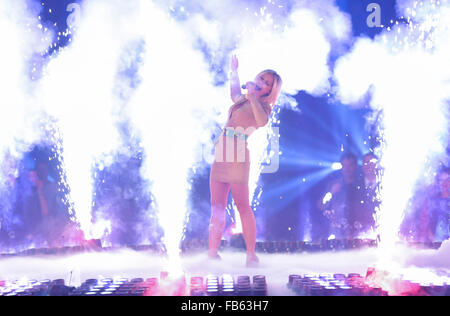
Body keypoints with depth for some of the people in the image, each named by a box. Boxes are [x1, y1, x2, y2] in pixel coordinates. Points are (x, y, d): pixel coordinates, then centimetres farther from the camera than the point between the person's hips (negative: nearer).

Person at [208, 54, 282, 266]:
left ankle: (251, 255, -5)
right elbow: (235, 94, 47)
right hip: (221, 155, 7)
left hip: (237, 157, -7)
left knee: (242, 205, -9)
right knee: (217, 206, 4)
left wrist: (252, 96, -24)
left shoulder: (263, 105, 0)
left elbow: (262, 121, -25)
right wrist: (234, 72, 49)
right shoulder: (244, 101, 21)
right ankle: (212, 253, 5)